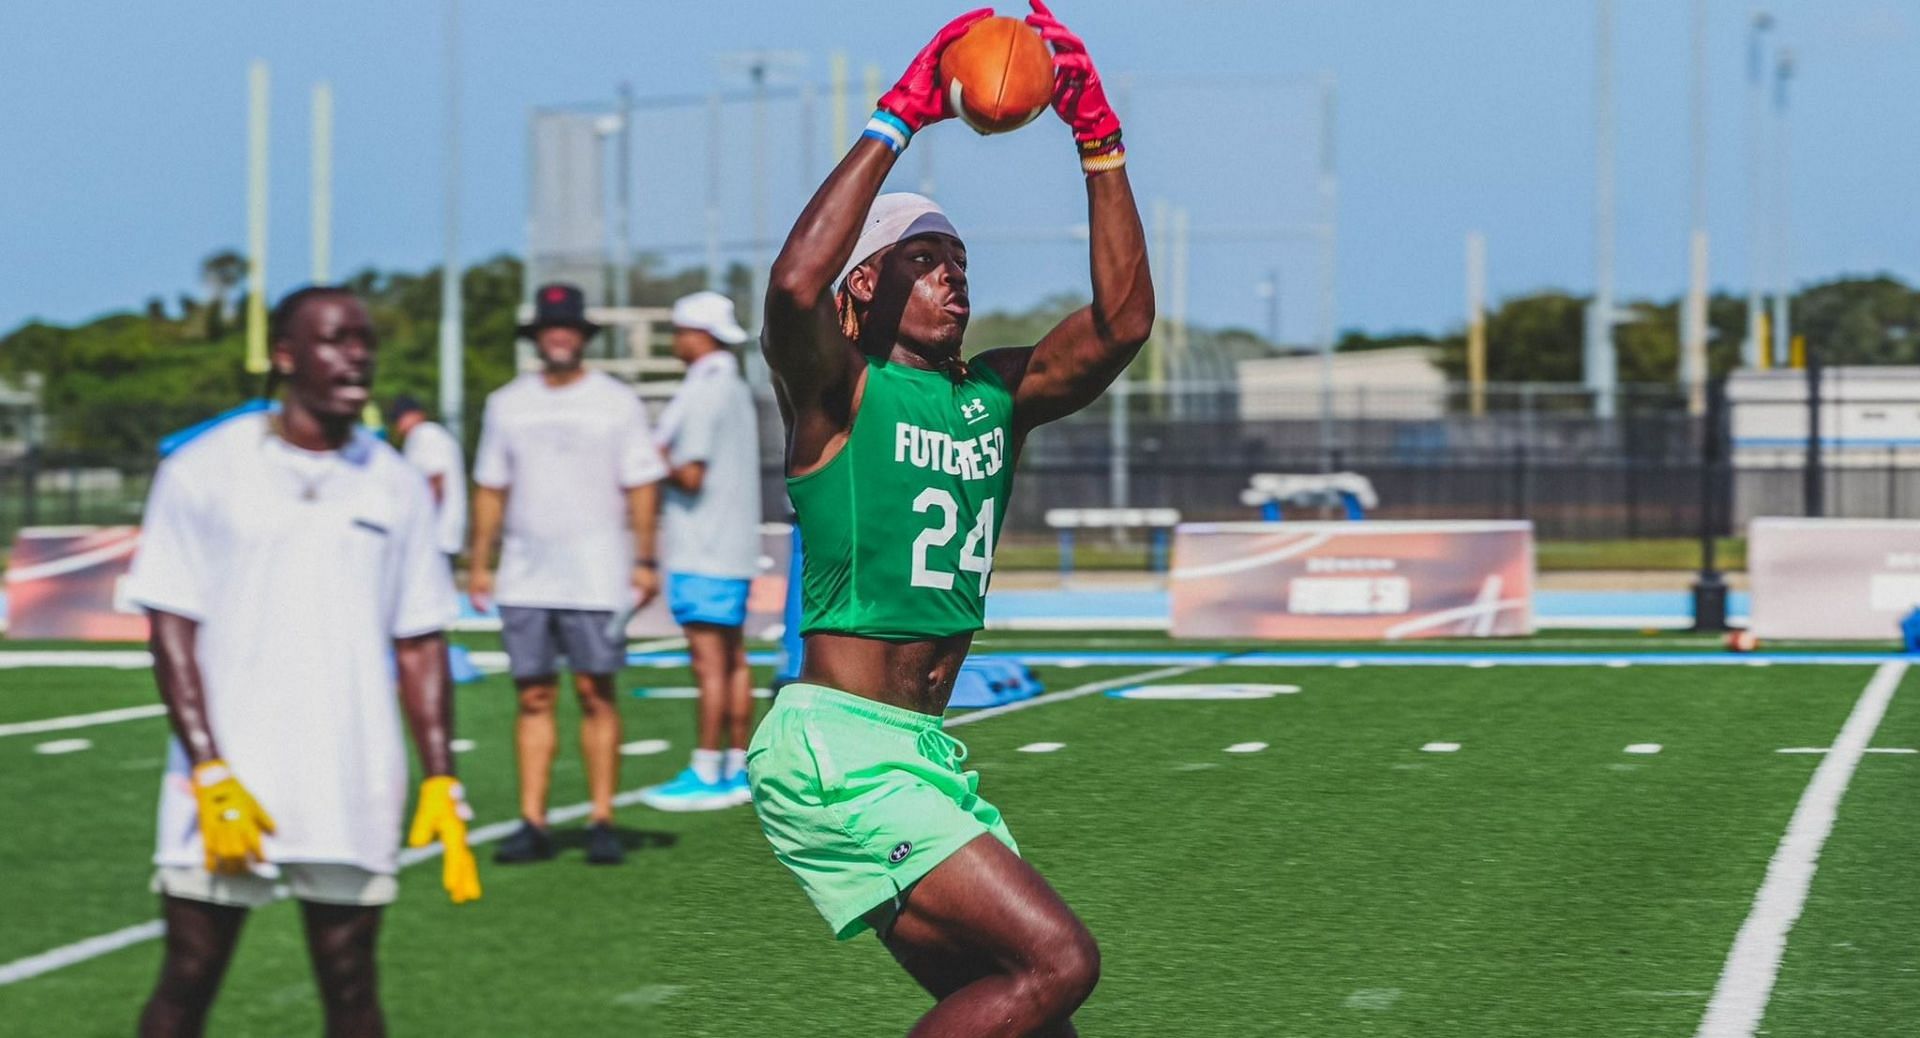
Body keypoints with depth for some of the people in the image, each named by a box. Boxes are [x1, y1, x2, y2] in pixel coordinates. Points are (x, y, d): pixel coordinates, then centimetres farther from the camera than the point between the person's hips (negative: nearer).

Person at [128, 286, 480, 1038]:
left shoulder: (394, 486, 8)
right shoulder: (204, 470, -1)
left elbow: (419, 643, 11)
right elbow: (171, 628, -3)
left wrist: (440, 783, 4)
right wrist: (210, 773, -12)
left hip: (355, 798, 3)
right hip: (225, 792, -2)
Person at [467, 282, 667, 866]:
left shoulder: (617, 403, 4)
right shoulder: (507, 404, 12)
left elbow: (640, 486, 2)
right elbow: (490, 488, 15)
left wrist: (645, 560, -5)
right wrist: (478, 562, 10)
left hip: (596, 574, -3)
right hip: (525, 576, 3)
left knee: (596, 693, -5)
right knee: (534, 696, 1)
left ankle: (602, 822, -1)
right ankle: (532, 824, 3)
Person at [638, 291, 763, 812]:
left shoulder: (705, 392, -14)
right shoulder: (734, 388, 16)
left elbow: (690, 475, -19)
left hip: (703, 553, -10)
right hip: (733, 549, 10)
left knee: (710, 662, -8)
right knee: (732, 660, 11)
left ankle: (705, 775, -6)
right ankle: (737, 771, 14)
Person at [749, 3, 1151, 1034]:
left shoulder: (995, 397, 13)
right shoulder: (836, 393, -6)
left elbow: (1121, 319, 2)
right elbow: (794, 284, -28)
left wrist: (1097, 135, -3)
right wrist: (899, 118, -24)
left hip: (925, 756, 8)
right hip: (835, 751, -8)